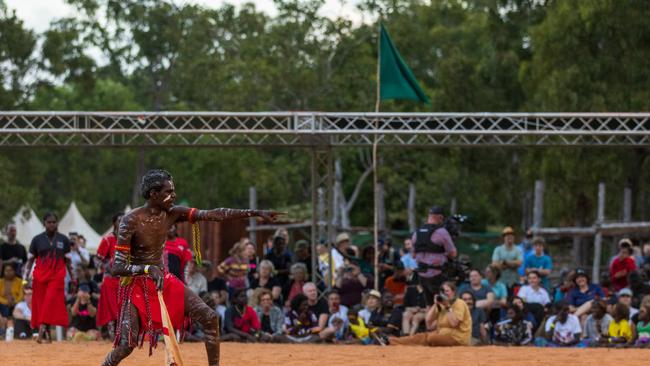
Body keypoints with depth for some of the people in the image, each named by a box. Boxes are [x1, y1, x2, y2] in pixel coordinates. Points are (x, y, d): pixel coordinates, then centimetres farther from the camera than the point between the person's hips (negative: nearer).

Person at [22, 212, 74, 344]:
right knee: (41, 304, -1)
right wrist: (26, 275, -1)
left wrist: (72, 277, 9)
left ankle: (42, 332, -22)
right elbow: (30, 259, 9)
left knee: (50, 303, -16)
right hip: (40, 276, 1)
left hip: (57, 277, -1)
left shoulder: (63, 240, 8)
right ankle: (46, 335, 5)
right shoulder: (37, 239, 7)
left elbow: (68, 260, 12)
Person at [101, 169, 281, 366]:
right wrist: (148, 269, -37)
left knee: (210, 318, -5)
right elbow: (117, 267, -21)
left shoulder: (172, 214, -3)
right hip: (136, 285, -6)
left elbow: (213, 215, -4)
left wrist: (255, 213, -9)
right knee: (126, 345, -17)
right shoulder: (131, 220, -20)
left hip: (163, 281, 6)